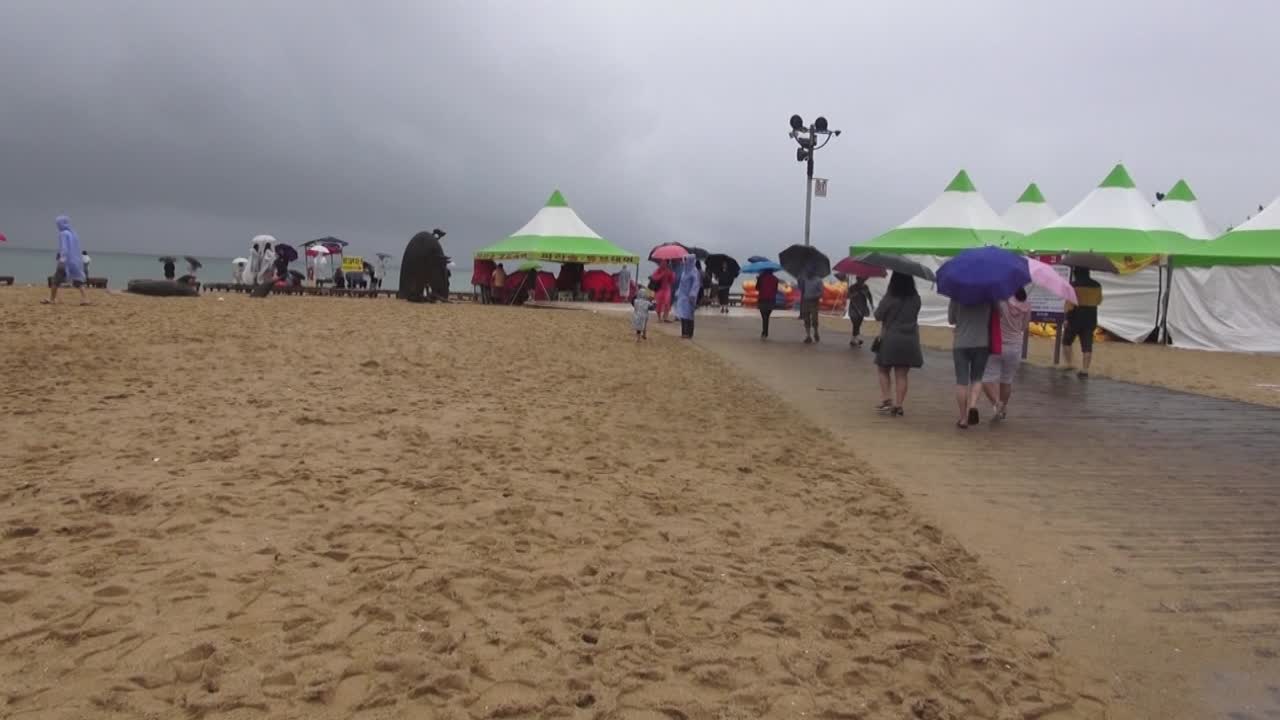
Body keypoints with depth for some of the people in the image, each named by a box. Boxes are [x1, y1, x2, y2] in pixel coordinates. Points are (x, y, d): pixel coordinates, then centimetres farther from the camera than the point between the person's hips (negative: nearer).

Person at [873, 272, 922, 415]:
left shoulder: (889, 298, -11)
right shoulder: (915, 299, 1)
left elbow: (878, 316, -5)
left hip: (890, 339, -3)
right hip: (910, 340, 3)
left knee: (883, 370, 12)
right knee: (901, 375, 6)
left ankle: (886, 399, -1)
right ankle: (898, 405, 4)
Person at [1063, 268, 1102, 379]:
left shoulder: (1074, 285, -12)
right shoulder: (1096, 285, 4)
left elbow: (1069, 304, -16)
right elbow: (1099, 301, 15)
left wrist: (1067, 317, -12)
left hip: (1075, 317, -4)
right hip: (1091, 318, 4)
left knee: (1066, 341, 13)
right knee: (1087, 345, 4)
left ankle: (1070, 364, 4)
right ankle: (1085, 370, 1)